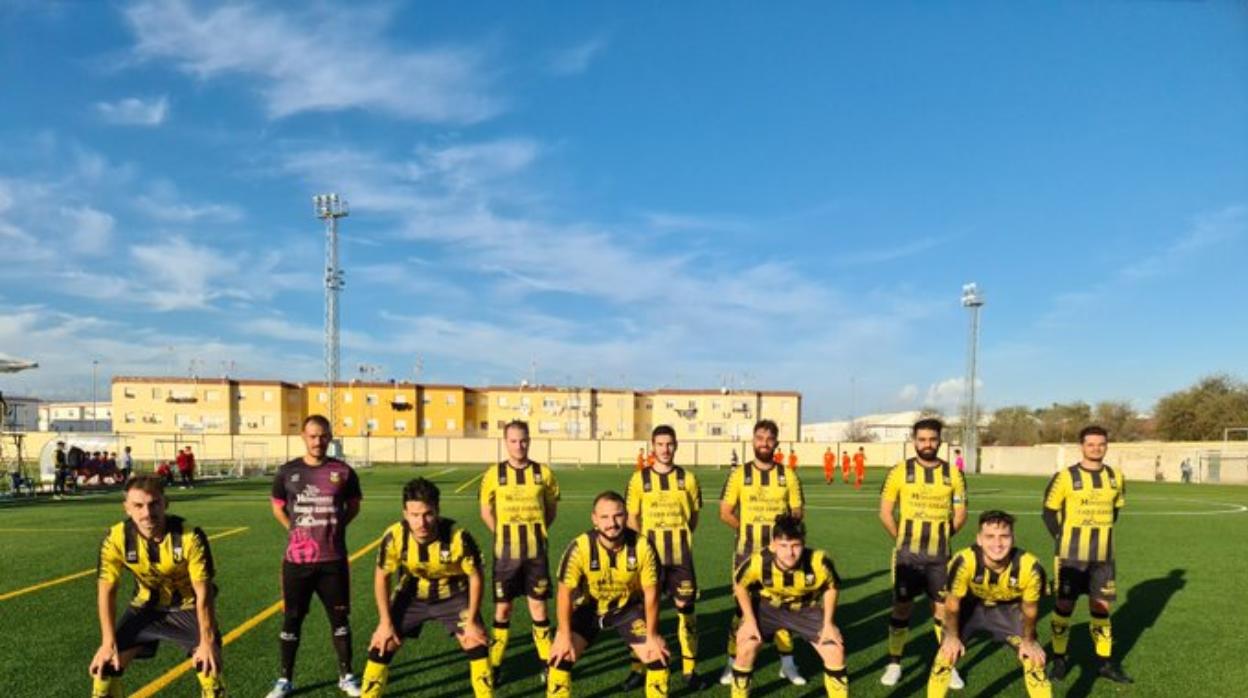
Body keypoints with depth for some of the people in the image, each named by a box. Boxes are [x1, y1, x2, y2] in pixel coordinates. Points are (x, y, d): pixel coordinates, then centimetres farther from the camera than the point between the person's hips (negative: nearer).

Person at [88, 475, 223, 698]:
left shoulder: (190, 537, -31)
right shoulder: (116, 539, -24)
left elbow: (203, 592, -23)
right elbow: (106, 591, -12)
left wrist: (207, 641, -23)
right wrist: (108, 643, -14)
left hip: (187, 608, -3)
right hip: (146, 607, 3)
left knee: (209, 664, -17)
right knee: (105, 664, -3)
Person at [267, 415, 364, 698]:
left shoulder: (343, 472, -3)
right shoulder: (288, 471, -2)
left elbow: (353, 506, 12)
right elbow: (277, 507, 14)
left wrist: (334, 528, 3)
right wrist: (295, 529, 5)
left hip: (333, 560, 0)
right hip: (297, 559, 0)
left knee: (340, 617, 9)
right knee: (292, 619, 9)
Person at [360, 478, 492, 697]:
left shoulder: (458, 537, -35)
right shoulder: (394, 536, -30)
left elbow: (476, 577, -18)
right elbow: (382, 577, -11)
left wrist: (471, 621, -16)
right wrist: (385, 622, -9)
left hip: (453, 595, -1)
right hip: (412, 596, 2)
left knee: (475, 643, -11)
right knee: (382, 645, -4)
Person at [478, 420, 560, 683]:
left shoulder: (543, 473, -2)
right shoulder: (494, 474, -4)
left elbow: (552, 508, 10)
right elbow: (486, 512, 6)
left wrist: (536, 531, 4)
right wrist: (505, 536, 3)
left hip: (536, 552, 0)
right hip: (505, 552, 0)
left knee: (538, 606, 5)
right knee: (502, 607, 7)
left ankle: (548, 662, 17)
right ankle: (494, 664, 18)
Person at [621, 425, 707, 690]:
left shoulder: (687, 478, 2)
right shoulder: (640, 479, -1)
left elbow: (694, 515, 11)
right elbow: (632, 517, 2)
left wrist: (680, 538, 5)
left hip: (680, 555, 1)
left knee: (685, 609, 3)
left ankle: (690, 670, 16)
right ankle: (638, 669, 18)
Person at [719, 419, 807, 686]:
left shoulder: (788, 476, 4)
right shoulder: (739, 474, 0)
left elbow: (797, 513, 6)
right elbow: (725, 513, 0)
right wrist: (748, 530, -7)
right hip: (748, 552, -1)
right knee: (742, 605, 2)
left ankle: (787, 663, 20)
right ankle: (733, 663, 13)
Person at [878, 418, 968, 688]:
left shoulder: (953, 473, 1)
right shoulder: (900, 471, -5)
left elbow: (960, 513, 9)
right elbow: (885, 512, 0)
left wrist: (941, 536, 6)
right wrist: (902, 539, 1)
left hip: (940, 555, 1)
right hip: (907, 553, -1)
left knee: (943, 607, 6)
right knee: (902, 606, 4)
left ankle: (949, 665, 21)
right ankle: (894, 664, 15)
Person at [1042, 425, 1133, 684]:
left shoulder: (1116, 478, 4)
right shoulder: (1065, 477, -10)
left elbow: (1116, 509, 18)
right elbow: (1049, 511, -3)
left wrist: (1101, 535, 13)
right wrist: (1062, 539, -4)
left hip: (1103, 555, 4)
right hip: (1072, 555, -4)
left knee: (1101, 607, 9)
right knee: (1064, 605, 1)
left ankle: (1105, 663, 21)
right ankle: (1059, 660, 13)